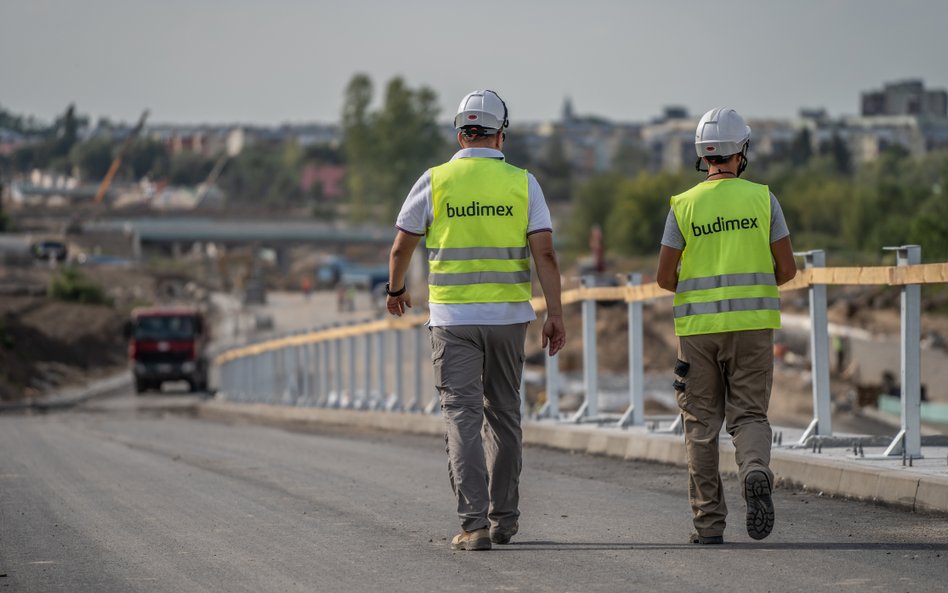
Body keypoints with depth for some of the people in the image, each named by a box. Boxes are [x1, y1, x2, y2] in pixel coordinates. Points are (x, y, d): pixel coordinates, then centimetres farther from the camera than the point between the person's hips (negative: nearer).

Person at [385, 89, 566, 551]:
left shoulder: (435, 181, -2)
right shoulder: (522, 183, 0)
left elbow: (401, 246, 6)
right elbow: (544, 252, -8)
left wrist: (396, 290, 24)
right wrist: (554, 315, -7)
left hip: (453, 318, -2)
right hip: (508, 316, 2)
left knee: (463, 418, -4)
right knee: (503, 415, 16)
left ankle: (474, 523, -15)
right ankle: (504, 518, 22)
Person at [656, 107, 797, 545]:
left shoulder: (684, 206, -1)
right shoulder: (762, 199, 0)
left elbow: (664, 277, -2)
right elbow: (787, 269, 0)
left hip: (698, 327, 0)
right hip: (752, 324, 0)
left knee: (702, 424, 8)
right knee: (749, 416, 6)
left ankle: (709, 522, 5)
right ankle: (756, 472, -26)